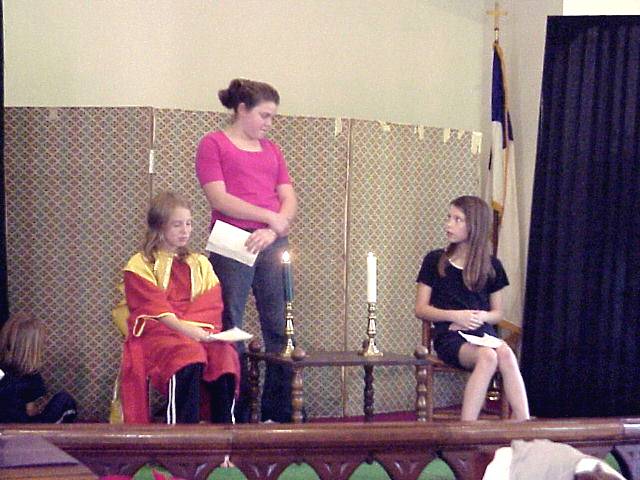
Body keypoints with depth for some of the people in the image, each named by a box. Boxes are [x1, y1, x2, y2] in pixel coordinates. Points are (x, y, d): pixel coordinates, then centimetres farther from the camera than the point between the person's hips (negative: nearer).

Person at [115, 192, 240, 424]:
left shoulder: (200, 263, 24)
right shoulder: (140, 264, 10)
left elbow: (212, 303, 9)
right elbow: (153, 305, -6)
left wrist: (189, 325, -12)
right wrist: (182, 327, -22)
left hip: (196, 331, 4)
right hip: (157, 331, -4)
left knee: (224, 354, -31)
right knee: (188, 354, -37)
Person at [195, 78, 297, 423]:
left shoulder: (271, 150, 20)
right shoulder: (213, 144, 4)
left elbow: (289, 200, 12)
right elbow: (219, 199, -7)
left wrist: (274, 231, -8)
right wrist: (270, 217, -9)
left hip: (272, 244, 5)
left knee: (280, 330, 1)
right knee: (231, 332, -5)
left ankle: (279, 414, 7)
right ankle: (234, 417, -1)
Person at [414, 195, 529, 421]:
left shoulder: (491, 266, 14)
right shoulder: (435, 261, 8)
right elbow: (421, 309, 6)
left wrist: (482, 316, -6)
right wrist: (455, 315, -10)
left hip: (483, 332, 2)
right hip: (450, 337, -2)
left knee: (505, 353, -35)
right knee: (488, 356, -36)